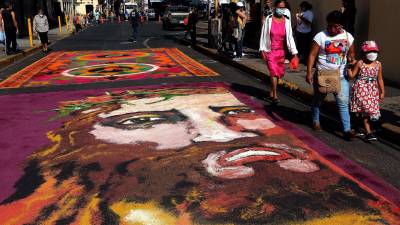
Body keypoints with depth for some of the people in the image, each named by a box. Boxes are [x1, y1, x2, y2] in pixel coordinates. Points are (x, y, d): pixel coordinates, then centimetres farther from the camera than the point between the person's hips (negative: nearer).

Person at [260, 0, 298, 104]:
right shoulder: (269, 20, -6)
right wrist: (262, 50, -8)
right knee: (273, 72, -11)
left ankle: (272, 91, 28)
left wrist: (294, 53, -3)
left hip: (281, 51, 4)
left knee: (279, 73, 10)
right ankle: (275, 95, -6)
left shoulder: (287, 21, 0)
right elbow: (263, 35, -3)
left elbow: (290, 37, 1)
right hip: (270, 51, -3)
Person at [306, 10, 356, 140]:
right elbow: (312, 55, -9)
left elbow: (351, 53, 15)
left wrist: (351, 58, -10)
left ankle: (347, 130, -3)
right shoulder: (321, 36, -8)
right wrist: (309, 73, -15)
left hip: (341, 77, 2)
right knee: (318, 100, 16)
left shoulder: (348, 37, 3)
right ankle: (315, 121, 39)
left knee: (343, 103, -5)